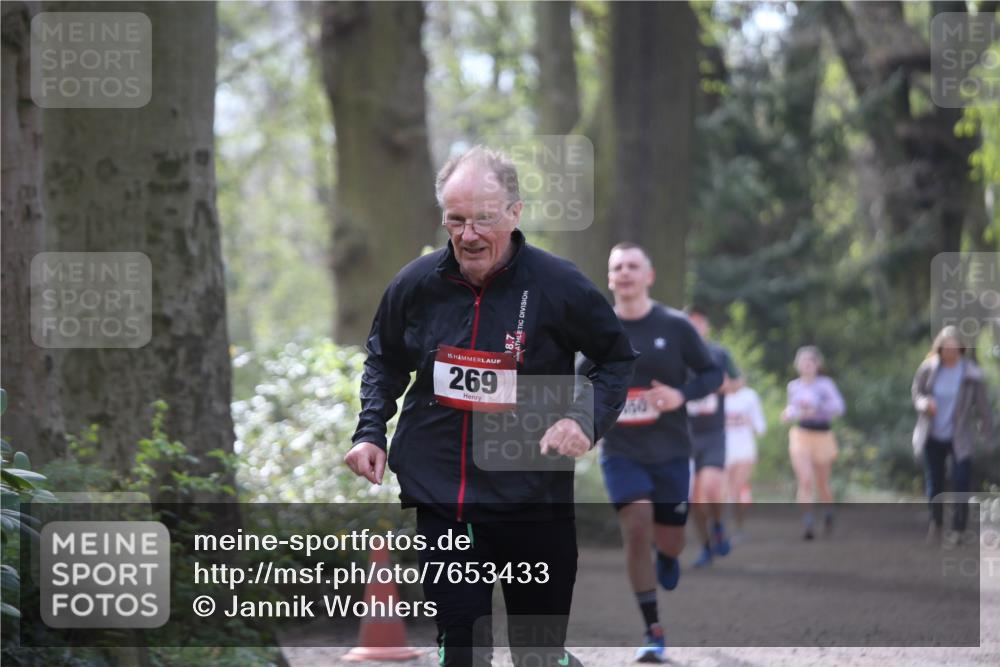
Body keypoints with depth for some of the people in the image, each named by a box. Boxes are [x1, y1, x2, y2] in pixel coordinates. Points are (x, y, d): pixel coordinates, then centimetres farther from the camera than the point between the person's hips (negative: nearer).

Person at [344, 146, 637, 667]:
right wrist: (370, 432, 5)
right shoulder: (416, 284, -1)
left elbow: (617, 359, 5)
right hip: (440, 500, 2)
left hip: (534, 501, -2)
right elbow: (385, 361, 18)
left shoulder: (559, 286, -9)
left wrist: (587, 418, -12)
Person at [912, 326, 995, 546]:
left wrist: (990, 437, -4)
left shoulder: (972, 375, -15)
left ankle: (958, 529, 8)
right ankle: (935, 523, 34)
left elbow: (983, 407, -8)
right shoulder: (928, 369, -9)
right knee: (934, 483, 14)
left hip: (960, 439, -3)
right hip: (933, 437, 3)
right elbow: (917, 391, 6)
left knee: (960, 484, -7)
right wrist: (924, 403, -18)